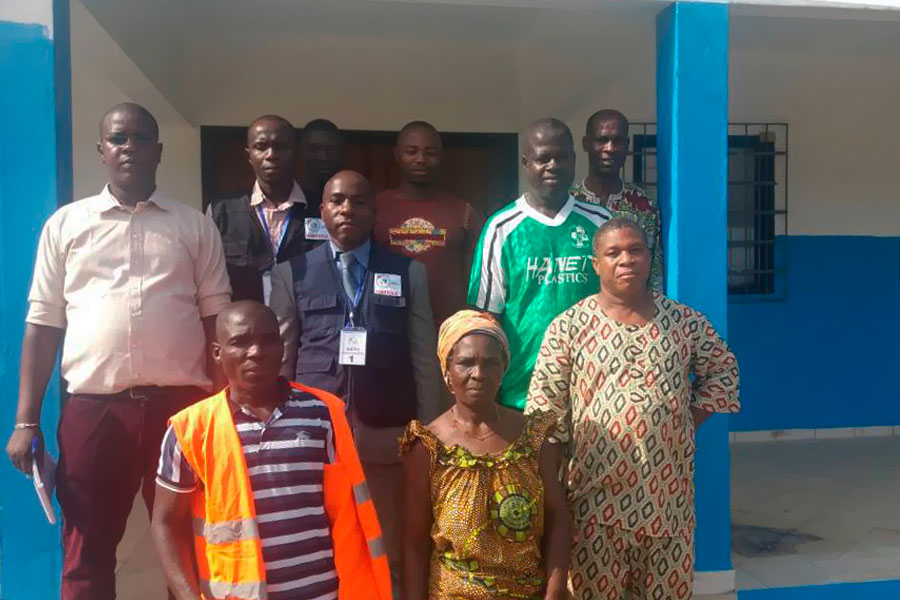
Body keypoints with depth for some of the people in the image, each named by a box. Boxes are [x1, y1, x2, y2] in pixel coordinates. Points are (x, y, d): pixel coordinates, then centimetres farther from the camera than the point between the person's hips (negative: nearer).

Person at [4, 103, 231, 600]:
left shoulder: (196, 227, 9)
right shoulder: (66, 223, 10)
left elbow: (216, 318, 7)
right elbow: (43, 323, 8)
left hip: (181, 404, 0)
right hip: (93, 407, 1)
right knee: (86, 554, 9)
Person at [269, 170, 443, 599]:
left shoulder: (409, 273, 7)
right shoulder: (291, 273, 6)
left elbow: (424, 361, 5)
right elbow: (281, 358, 7)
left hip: (388, 436, 0)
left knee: (388, 555, 7)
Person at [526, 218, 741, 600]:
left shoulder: (686, 321, 1)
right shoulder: (568, 327, -7)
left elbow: (723, 371, 15)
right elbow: (544, 407, -6)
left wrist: (690, 423, 4)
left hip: (667, 490, 2)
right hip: (596, 492, -2)